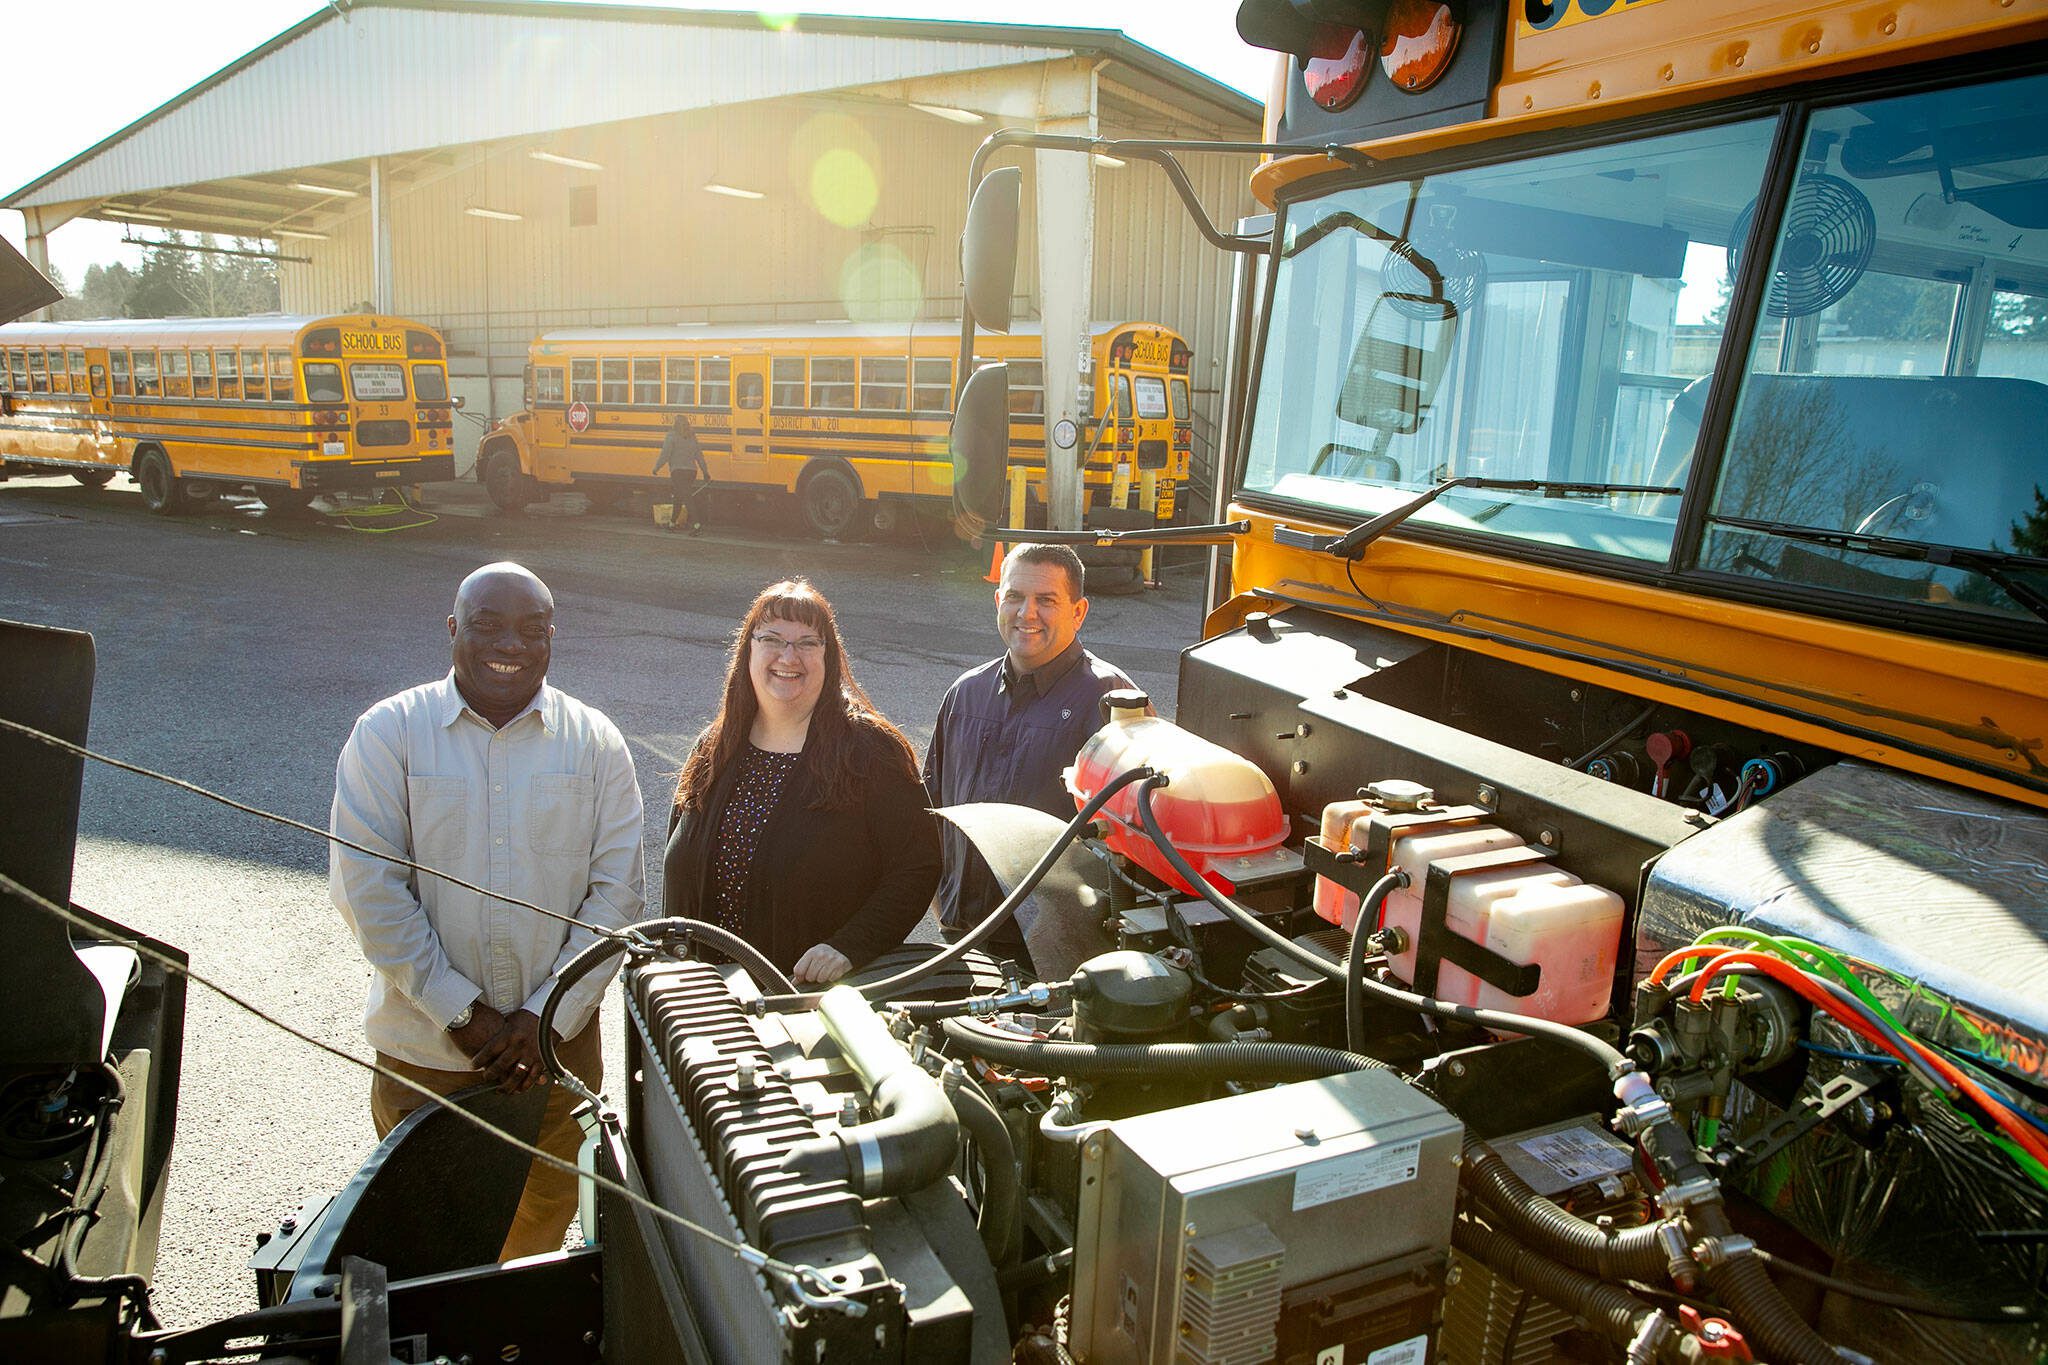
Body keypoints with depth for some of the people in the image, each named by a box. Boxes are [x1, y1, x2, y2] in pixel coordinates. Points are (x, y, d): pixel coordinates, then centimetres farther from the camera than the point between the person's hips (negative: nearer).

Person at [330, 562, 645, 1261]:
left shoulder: (595, 742, 0)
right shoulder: (389, 732, -4)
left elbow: (618, 888, -2)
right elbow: (367, 887, -9)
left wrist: (548, 1016, -10)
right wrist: (460, 1013, -13)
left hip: (558, 1041, 1)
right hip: (422, 1046, -1)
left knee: (542, 1223, 18)